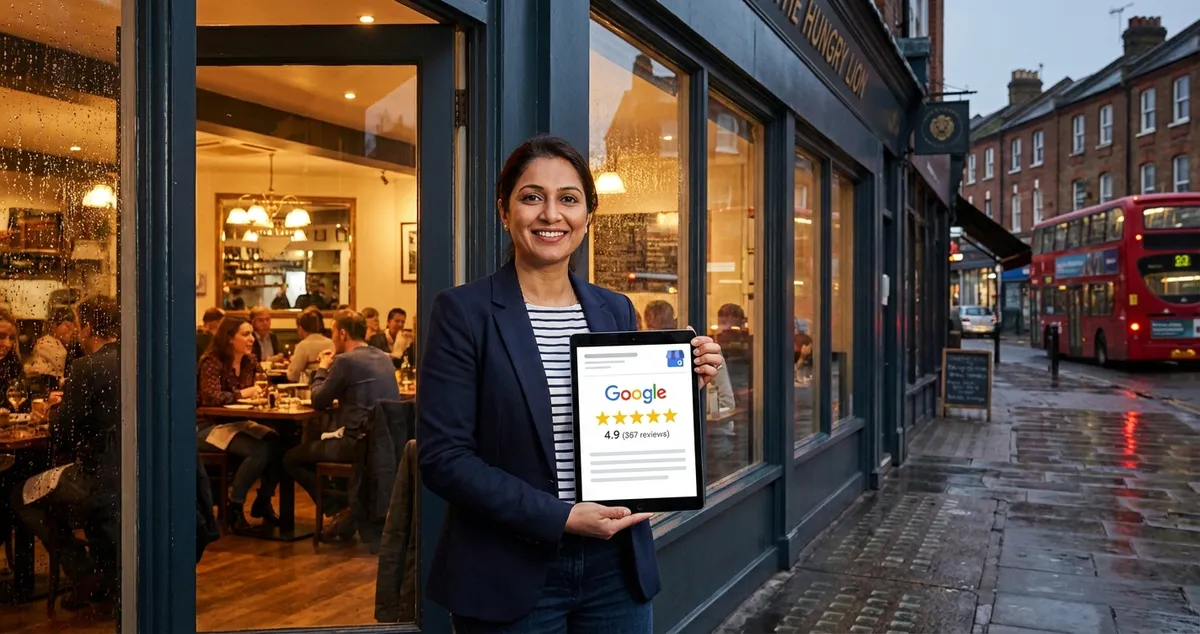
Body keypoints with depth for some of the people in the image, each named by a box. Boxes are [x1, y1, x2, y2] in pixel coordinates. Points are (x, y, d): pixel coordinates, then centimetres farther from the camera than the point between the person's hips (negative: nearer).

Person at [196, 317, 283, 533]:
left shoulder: (250, 361, 7)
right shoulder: (212, 361, -15)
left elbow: (252, 392, 13)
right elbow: (211, 397, -27)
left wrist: (263, 392, -9)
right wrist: (242, 393, -23)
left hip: (237, 423, 7)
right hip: (208, 427, -7)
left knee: (277, 443, -19)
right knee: (259, 450, -29)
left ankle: (263, 501, -1)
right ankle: (235, 506, -11)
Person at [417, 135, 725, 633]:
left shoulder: (617, 311, 6)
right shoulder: (464, 311, -8)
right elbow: (442, 456, -13)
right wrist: (559, 517, -18)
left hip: (615, 565, 4)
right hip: (510, 573, -4)